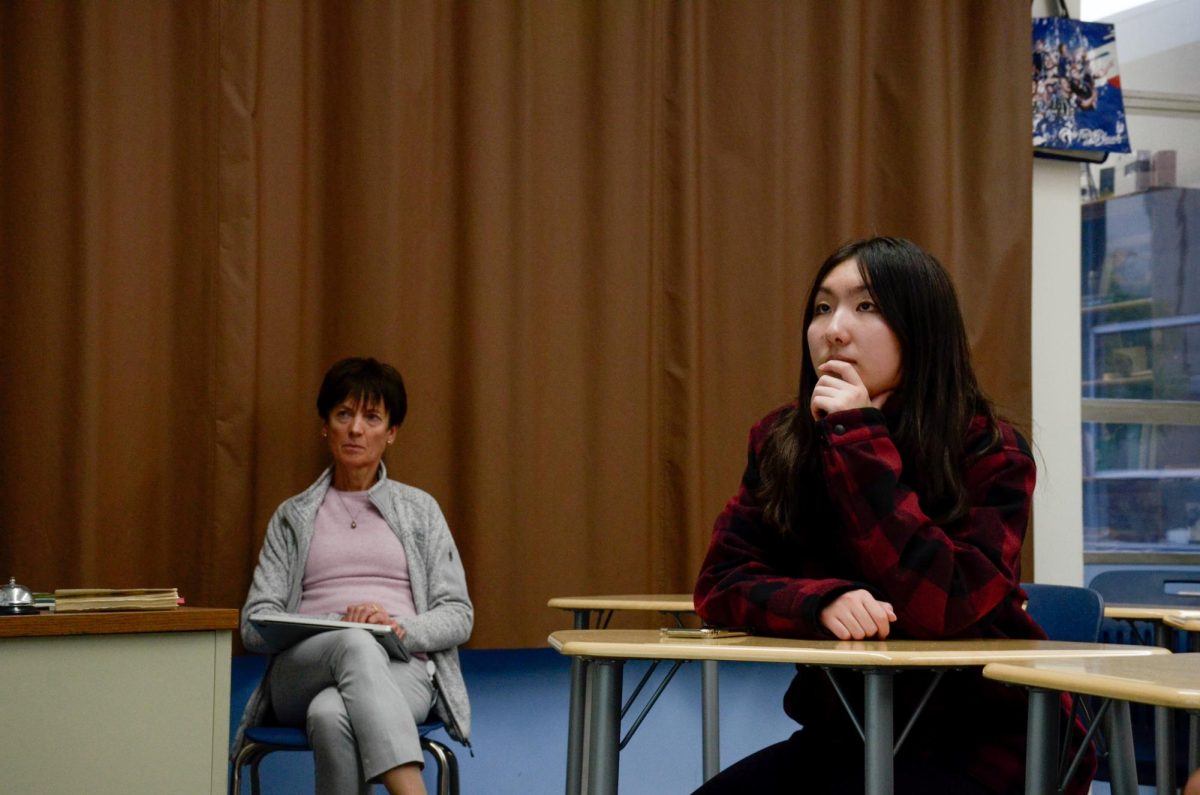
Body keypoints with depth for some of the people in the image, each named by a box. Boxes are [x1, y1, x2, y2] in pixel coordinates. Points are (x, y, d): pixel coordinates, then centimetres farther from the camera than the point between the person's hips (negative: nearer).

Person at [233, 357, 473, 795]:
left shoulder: (420, 509, 18)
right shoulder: (293, 516, 19)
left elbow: (458, 616, 11)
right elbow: (254, 625, 10)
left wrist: (399, 627, -13)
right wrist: (331, 629, -11)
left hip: (401, 669, 0)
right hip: (303, 673, 1)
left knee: (332, 715, -40)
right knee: (356, 646, -40)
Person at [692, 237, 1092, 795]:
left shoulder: (990, 454, -12)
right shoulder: (780, 443, 1)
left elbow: (946, 605, -23)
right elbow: (721, 582, -4)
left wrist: (859, 439, -23)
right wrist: (823, 602, -25)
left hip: (980, 743, -4)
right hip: (845, 735, 4)